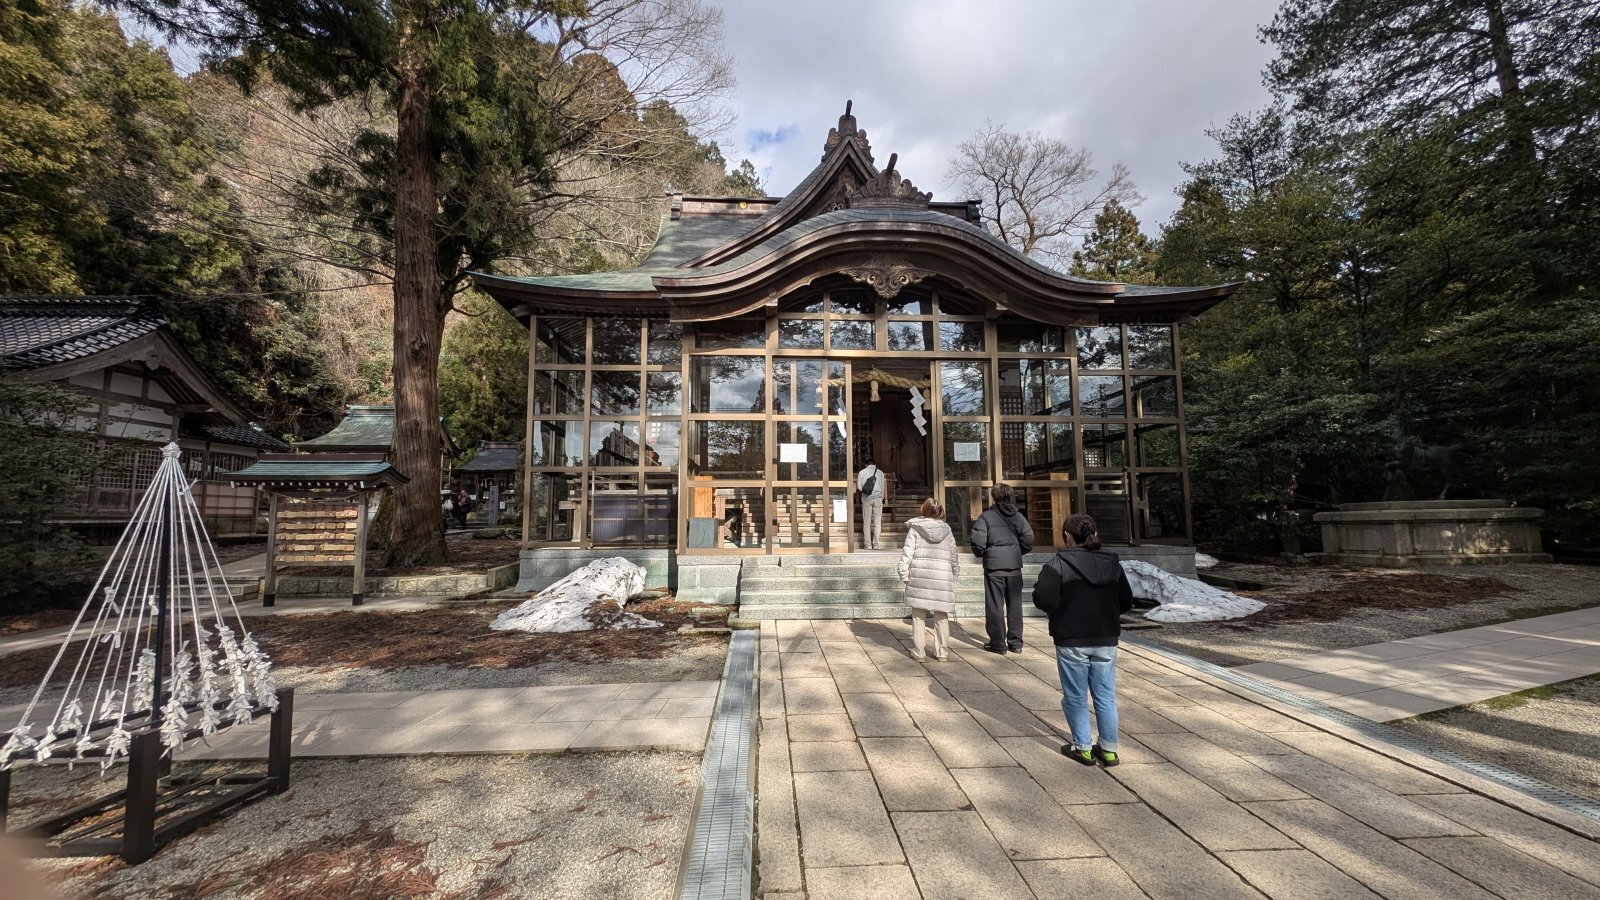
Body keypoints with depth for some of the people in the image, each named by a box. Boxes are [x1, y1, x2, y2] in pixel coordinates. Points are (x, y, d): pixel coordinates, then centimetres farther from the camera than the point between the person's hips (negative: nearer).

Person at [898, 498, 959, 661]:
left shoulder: (914, 530, -1)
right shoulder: (947, 532, 8)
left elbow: (907, 554, -6)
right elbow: (954, 557, 13)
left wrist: (904, 575, 0)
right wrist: (955, 574, 26)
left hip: (920, 577, -2)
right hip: (943, 578, 2)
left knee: (918, 615, 6)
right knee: (941, 616, 12)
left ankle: (918, 651, 9)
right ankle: (941, 651, 18)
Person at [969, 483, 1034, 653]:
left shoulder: (986, 516, -7)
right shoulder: (1019, 516, 4)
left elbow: (977, 540, -14)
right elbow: (1028, 539, 0)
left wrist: (980, 553, 6)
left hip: (994, 564, -4)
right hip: (1015, 565, 4)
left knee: (995, 604, 4)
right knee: (1014, 603, 13)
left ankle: (998, 643, 8)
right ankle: (1015, 642, 19)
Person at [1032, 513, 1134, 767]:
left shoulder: (1058, 564, -15)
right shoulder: (1113, 564, 2)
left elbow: (1044, 598, -21)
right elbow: (1126, 601, 6)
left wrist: (1059, 613, 0)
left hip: (1071, 642, -4)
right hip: (1106, 641, 4)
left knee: (1075, 698, 11)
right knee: (1105, 697, 15)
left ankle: (1083, 748, 19)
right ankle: (1109, 749, 24)